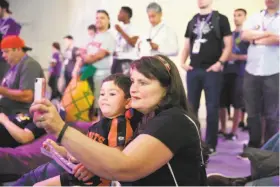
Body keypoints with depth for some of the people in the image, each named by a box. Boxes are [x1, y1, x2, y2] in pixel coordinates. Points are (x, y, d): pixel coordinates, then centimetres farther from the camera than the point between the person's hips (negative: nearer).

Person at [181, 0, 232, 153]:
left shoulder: (221, 19, 2)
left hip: (211, 70, -4)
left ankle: (210, 144, 8)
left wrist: (220, 63, -14)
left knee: (212, 108, 0)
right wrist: (183, 62, 3)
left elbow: (228, 45, -2)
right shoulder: (192, 22, 15)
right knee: (191, 107, 9)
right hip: (193, 70, 5)